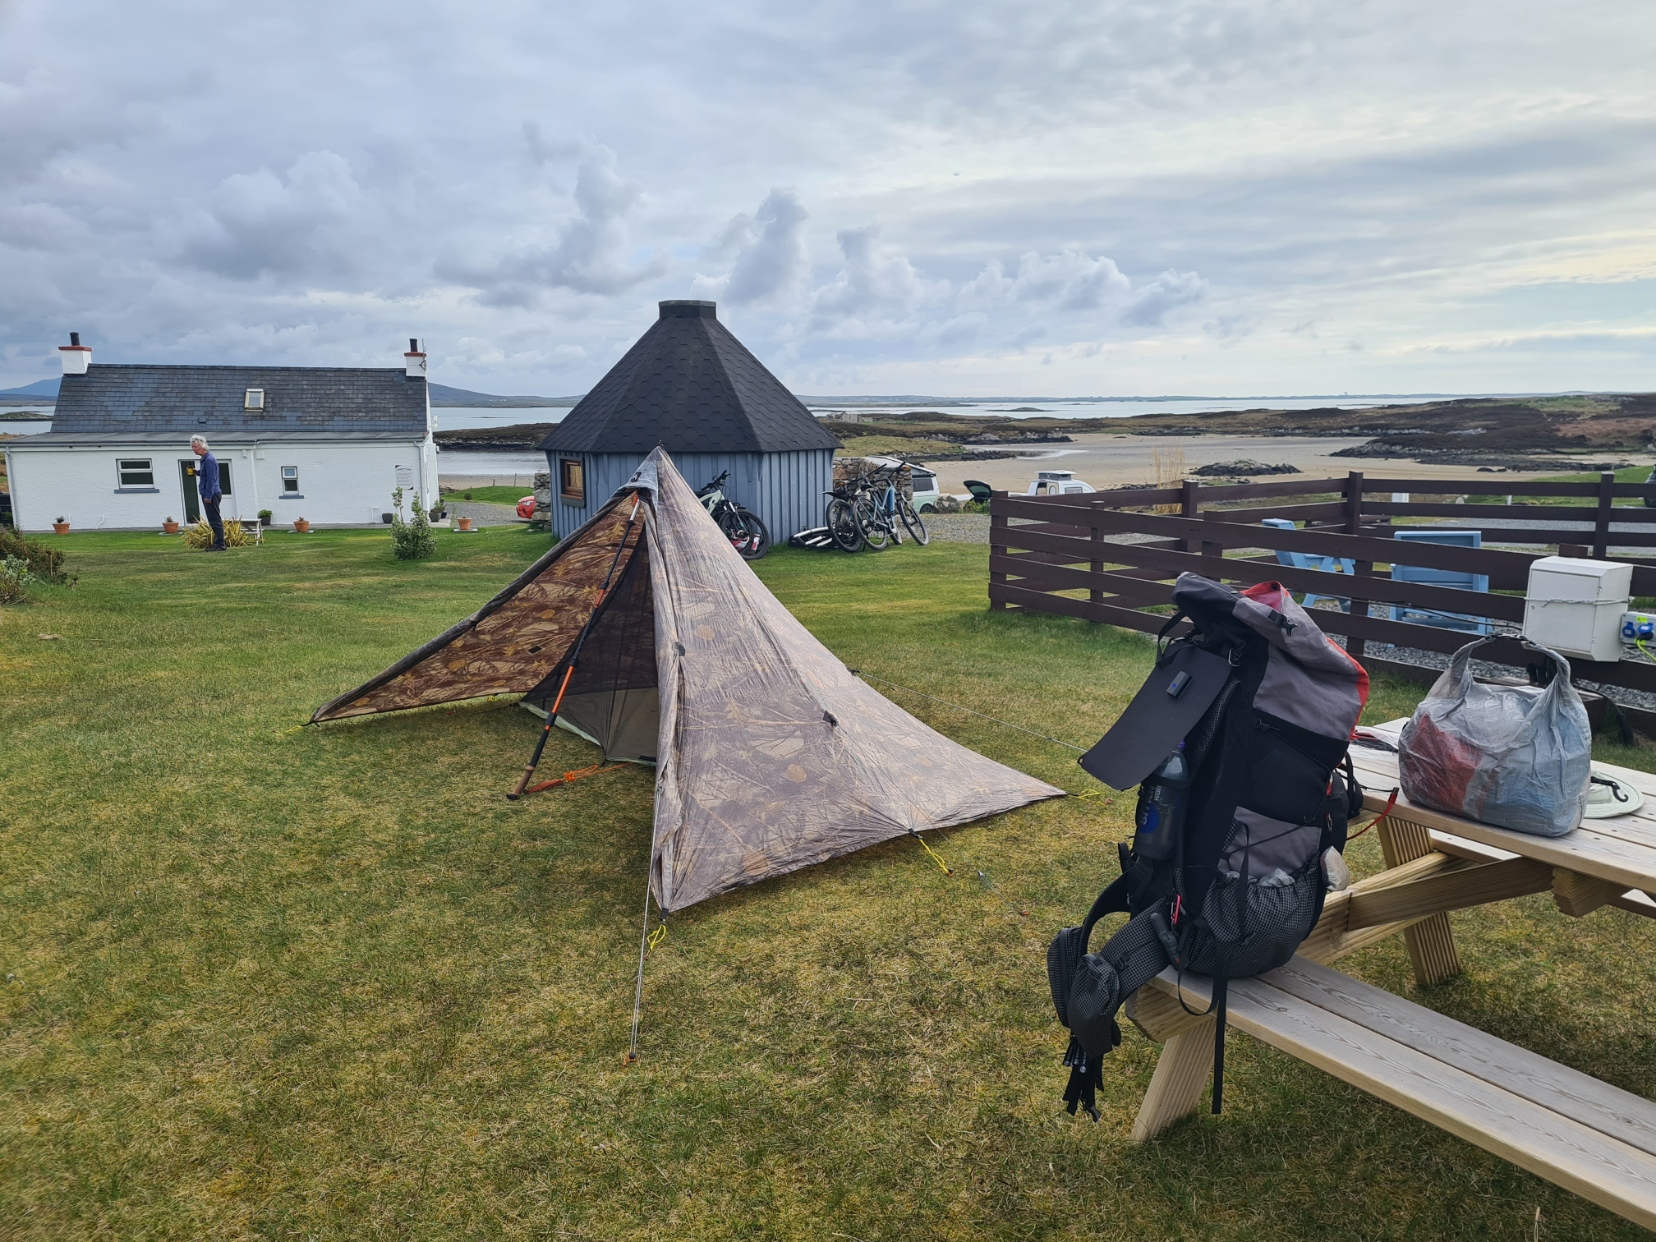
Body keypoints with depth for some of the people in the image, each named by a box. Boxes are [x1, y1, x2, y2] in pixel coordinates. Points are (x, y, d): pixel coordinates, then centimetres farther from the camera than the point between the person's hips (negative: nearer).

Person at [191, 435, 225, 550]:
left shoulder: (209, 460, -15)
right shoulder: (205, 459, 16)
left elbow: (211, 479, -19)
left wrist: (208, 496, -20)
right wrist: (197, 472, 9)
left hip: (211, 494, -10)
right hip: (209, 494, 10)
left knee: (215, 520, -9)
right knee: (214, 520, 11)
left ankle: (220, 545, -8)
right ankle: (218, 543, 14)